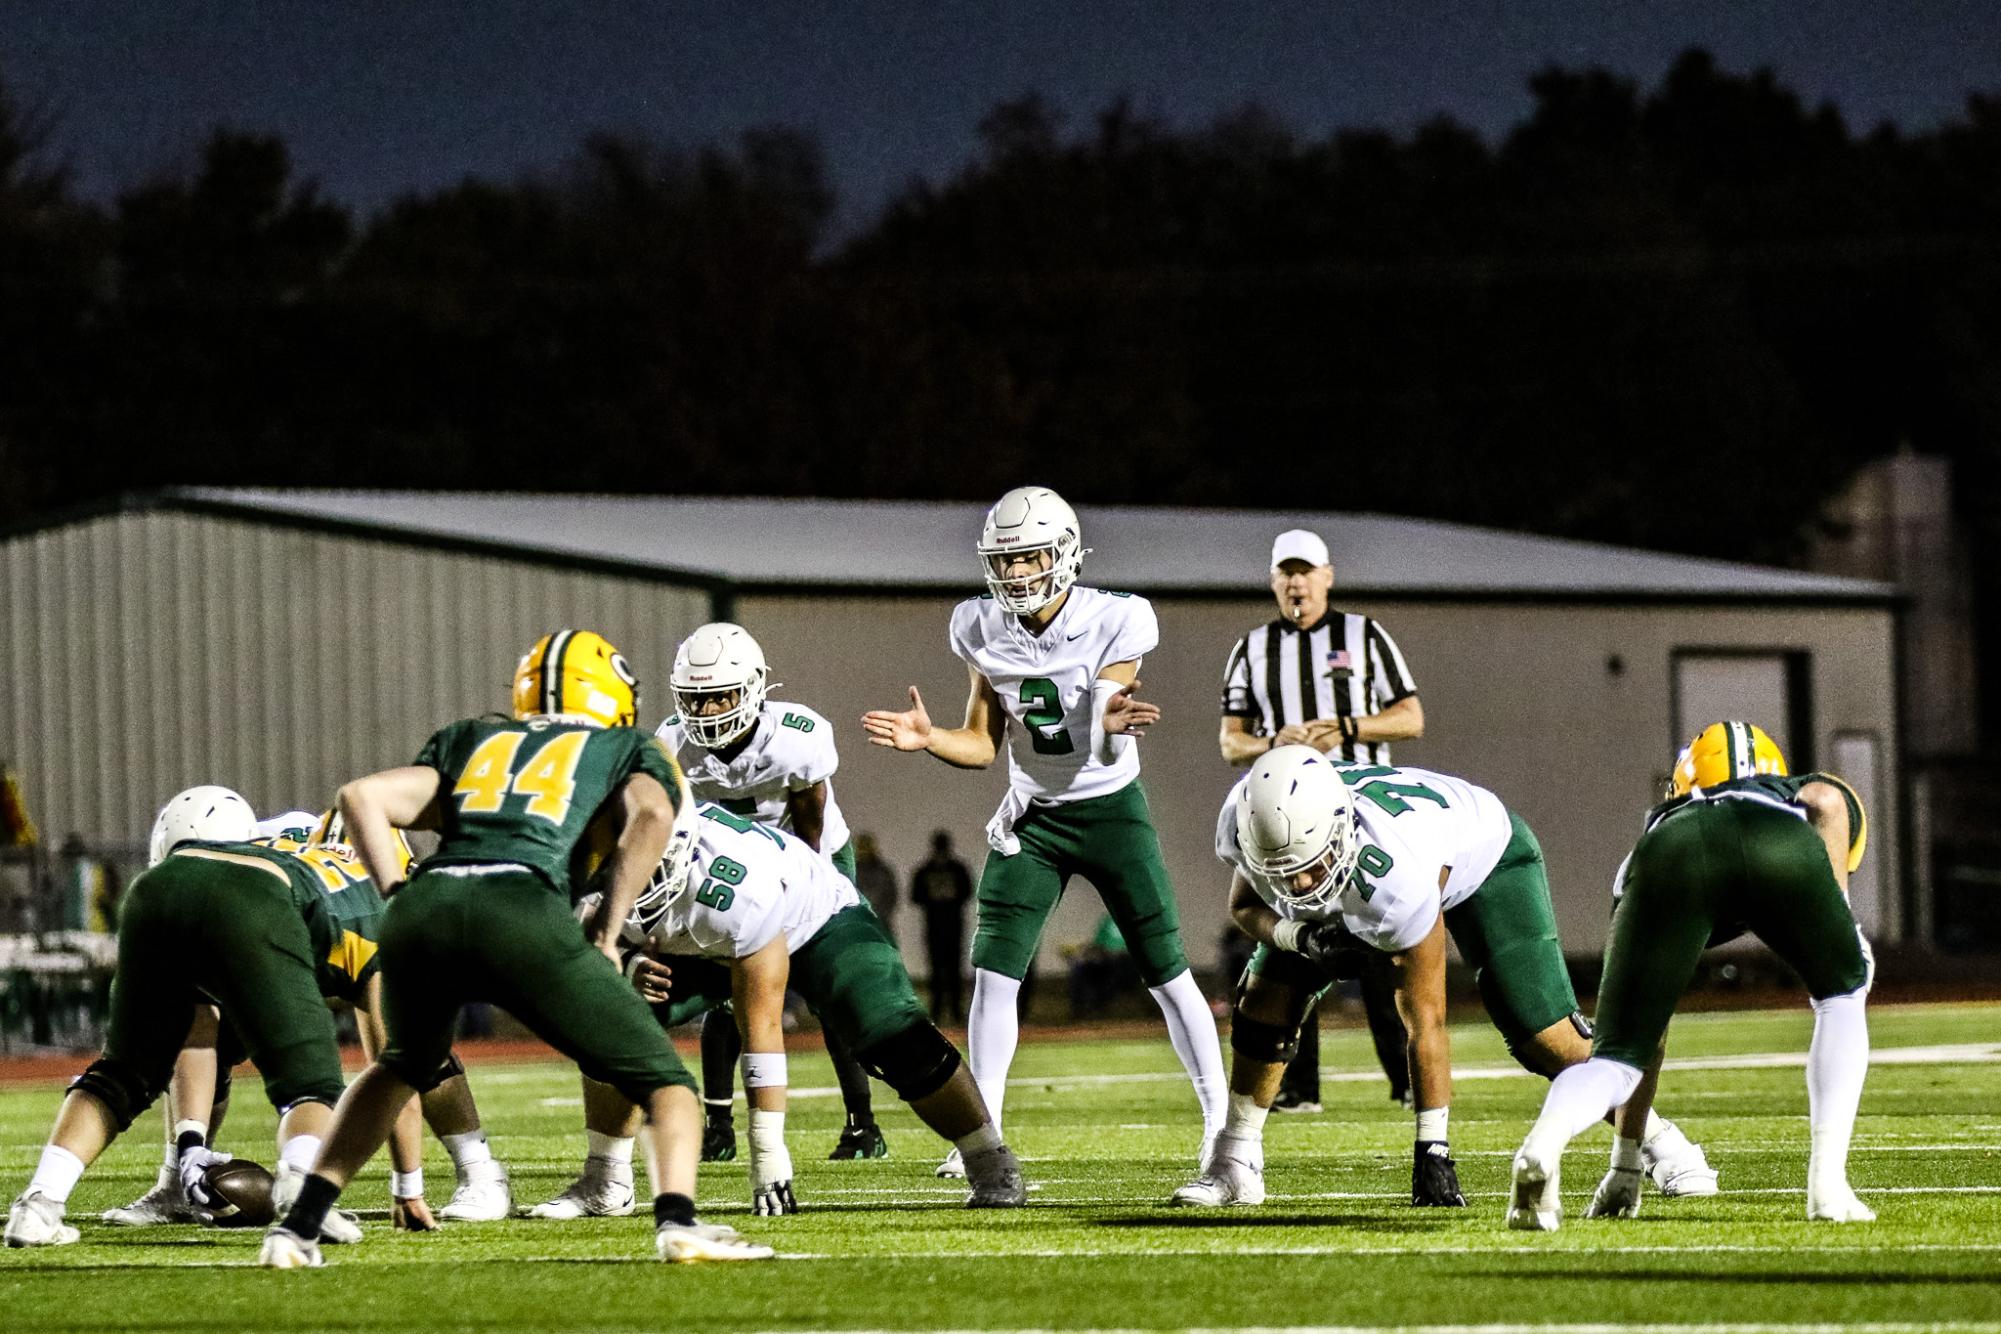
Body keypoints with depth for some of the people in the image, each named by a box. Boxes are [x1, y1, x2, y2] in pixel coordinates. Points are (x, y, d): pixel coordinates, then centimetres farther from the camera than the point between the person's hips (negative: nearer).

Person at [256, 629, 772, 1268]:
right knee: (665, 1082, 9)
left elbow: (361, 797, 19)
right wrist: (606, 931, 5)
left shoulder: (471, 740, 33)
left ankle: (298, 1226, 26)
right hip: (523, 909, -4)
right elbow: (651, 816, 3)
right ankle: (677, 1220, -17)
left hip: (422, 905, 4)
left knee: (405, 1066, 34)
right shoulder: (632, 750, 26)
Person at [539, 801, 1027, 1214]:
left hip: (817, 920, -6)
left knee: (894, 1041, -23)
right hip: (704, 948, 6)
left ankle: (991, 1166, -5)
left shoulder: (730, 885, -45)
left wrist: (768, 1151, -35)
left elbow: (761, 1024, -38)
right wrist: (634, 970, -33)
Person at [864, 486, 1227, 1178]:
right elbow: (982, 745, 1)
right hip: (1031, 816, 3)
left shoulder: (1115, 623, -18)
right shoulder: (985, 632, -6)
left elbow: (1109, 753, -19)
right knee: (992, 972, -8)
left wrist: (1113, 726, -43)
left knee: (1168, 972, -2)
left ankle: (1221, 1120, 10)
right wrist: (927, 739, -18)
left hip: (1111, 809, -3)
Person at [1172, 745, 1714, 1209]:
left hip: (1480, 851, -5)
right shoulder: (1245, 822, -33)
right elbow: (1246, 906, -8)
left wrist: (1431, 1151, -31)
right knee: (1269, 994, -10)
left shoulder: (1395, 874, -46)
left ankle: (1653, 1136, 7)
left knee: (1542, 1032, -15)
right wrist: (1296, 935, -33)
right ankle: (1235, 1164, 4)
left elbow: (1425, 1020, -35)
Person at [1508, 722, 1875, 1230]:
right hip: (1778, 846, -1)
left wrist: (1626, 1158, 49)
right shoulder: (1805, 797, 44)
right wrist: (1837, 915, 17)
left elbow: (1644, 1024, 45)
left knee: (1617, 1054, 9)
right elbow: (1826, 803, 13)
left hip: (1668, 856, 1)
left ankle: (1545, 1140, -25)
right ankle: (1827, 1182, 13)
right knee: (1841, 995, 28)